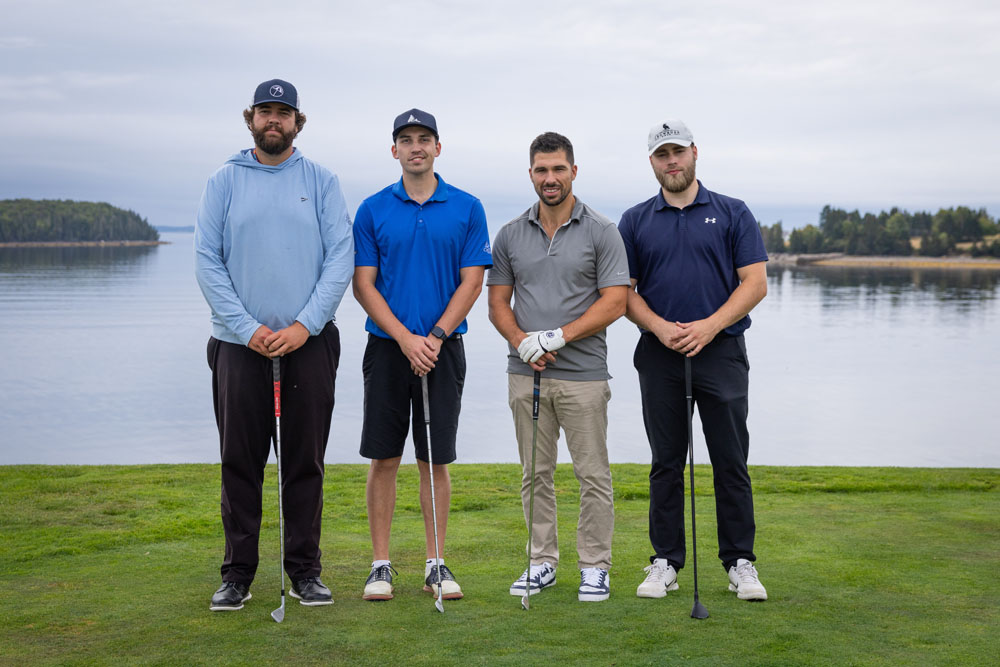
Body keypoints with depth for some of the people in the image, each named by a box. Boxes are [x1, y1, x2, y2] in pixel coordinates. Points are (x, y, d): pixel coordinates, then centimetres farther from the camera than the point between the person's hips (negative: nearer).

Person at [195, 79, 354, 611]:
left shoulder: (321, 182, 7)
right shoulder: (223, 182, 7)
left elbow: (341, 256, -1)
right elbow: (207, 261, 1)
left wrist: (305, 325, -11)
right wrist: (247, 328, -10)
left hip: (309, 343, 0)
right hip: (240, 344, 0)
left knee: (306, 461, 4)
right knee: (240, 461, 3)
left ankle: (304, 568, 14)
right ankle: (238, 572, 12)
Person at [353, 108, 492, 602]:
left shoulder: (466, 209, 3)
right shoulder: (373, 210, 3)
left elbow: (472, 281, -1)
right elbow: (363, 284, -1)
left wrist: (435, 337, -12)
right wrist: (405, 338, -12)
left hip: (443, 347, 0)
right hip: (387, 346, 0)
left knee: (435, 460, 5)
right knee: (383, 458, 2)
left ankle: (436, 564, 13)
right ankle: (381, 565, 10)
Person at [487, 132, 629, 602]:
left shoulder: (601, 232, -2)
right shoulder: (510, 236, 8)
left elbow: (615, 301, -8)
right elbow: (498, 302, 9)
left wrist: (558, 336, -17)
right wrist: (522, 341, -11)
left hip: (582, 374, -3)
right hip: (525, 374, 3)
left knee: (593, 474, 2)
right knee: (536, 474, 9)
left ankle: (595, 567, 11)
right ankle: (542, 562, 19)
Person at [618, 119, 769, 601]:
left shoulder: (732, 214, 4)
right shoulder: (636, 221, 8)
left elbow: (754, 282, -3)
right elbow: (624, 290, 5)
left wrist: (710, 325, -16)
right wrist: (660, 326, -13)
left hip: (721, 352, -1)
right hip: (659, 358, 1)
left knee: (731, 463, 1)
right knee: (666, 464, 6)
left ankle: (740, 562, 9)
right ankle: (665, 562, 14)